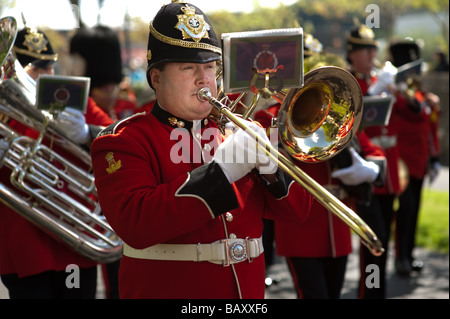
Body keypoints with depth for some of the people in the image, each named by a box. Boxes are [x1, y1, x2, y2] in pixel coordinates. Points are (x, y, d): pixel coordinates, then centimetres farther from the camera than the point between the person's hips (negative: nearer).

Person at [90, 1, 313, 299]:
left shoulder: (236, 130, 7)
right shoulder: (123, 141, -8)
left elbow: (297, 209, 5)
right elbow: (135, 225, -25)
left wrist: (270, 168, -15)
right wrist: (219, 171, -28)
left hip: (249, 292, 5)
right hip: (167, 290, -5)